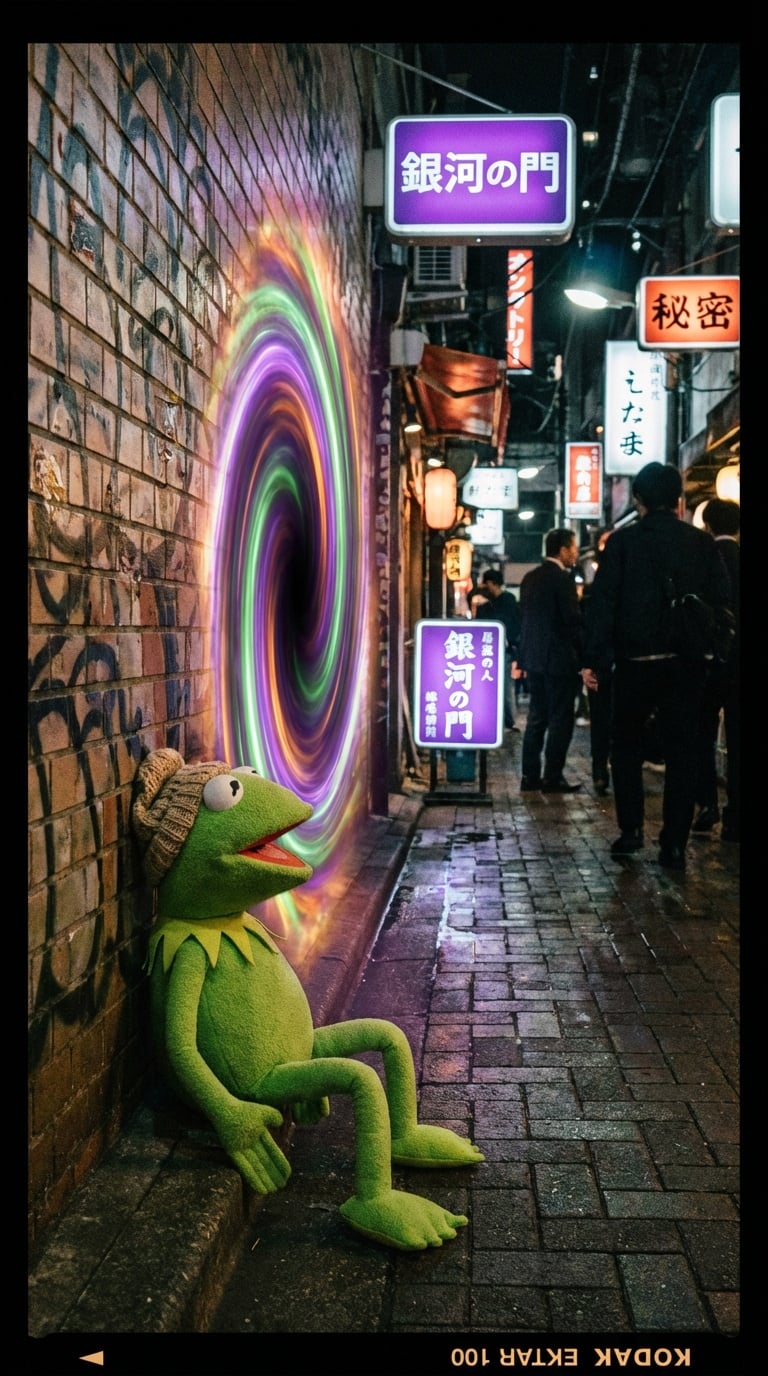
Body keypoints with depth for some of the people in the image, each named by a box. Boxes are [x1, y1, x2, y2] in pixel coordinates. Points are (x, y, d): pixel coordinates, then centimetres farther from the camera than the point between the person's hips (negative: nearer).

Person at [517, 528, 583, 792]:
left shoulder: (530, 578, 11)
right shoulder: (562, 579, -14)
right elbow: (573, 620, -16)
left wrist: (524, 656, 18)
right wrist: (581, 652, -6)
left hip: (534, 657, 8)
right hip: (559, 658, -8)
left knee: (536, 717, 12)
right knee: (560, 719, -1)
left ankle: (530, 776, 13)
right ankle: (553, 778, 0)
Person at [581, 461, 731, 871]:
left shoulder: (623, 541, -3)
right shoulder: (702, 542, 4)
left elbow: (603, 602, -8)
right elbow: (721, 602, 3)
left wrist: (592, 659, -6)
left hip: (635, 663, -1)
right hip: (687, 664, 2)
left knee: (625, 745, 15)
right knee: (681, 752, 6)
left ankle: (630, 830, 10)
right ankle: (674, 844, 5)